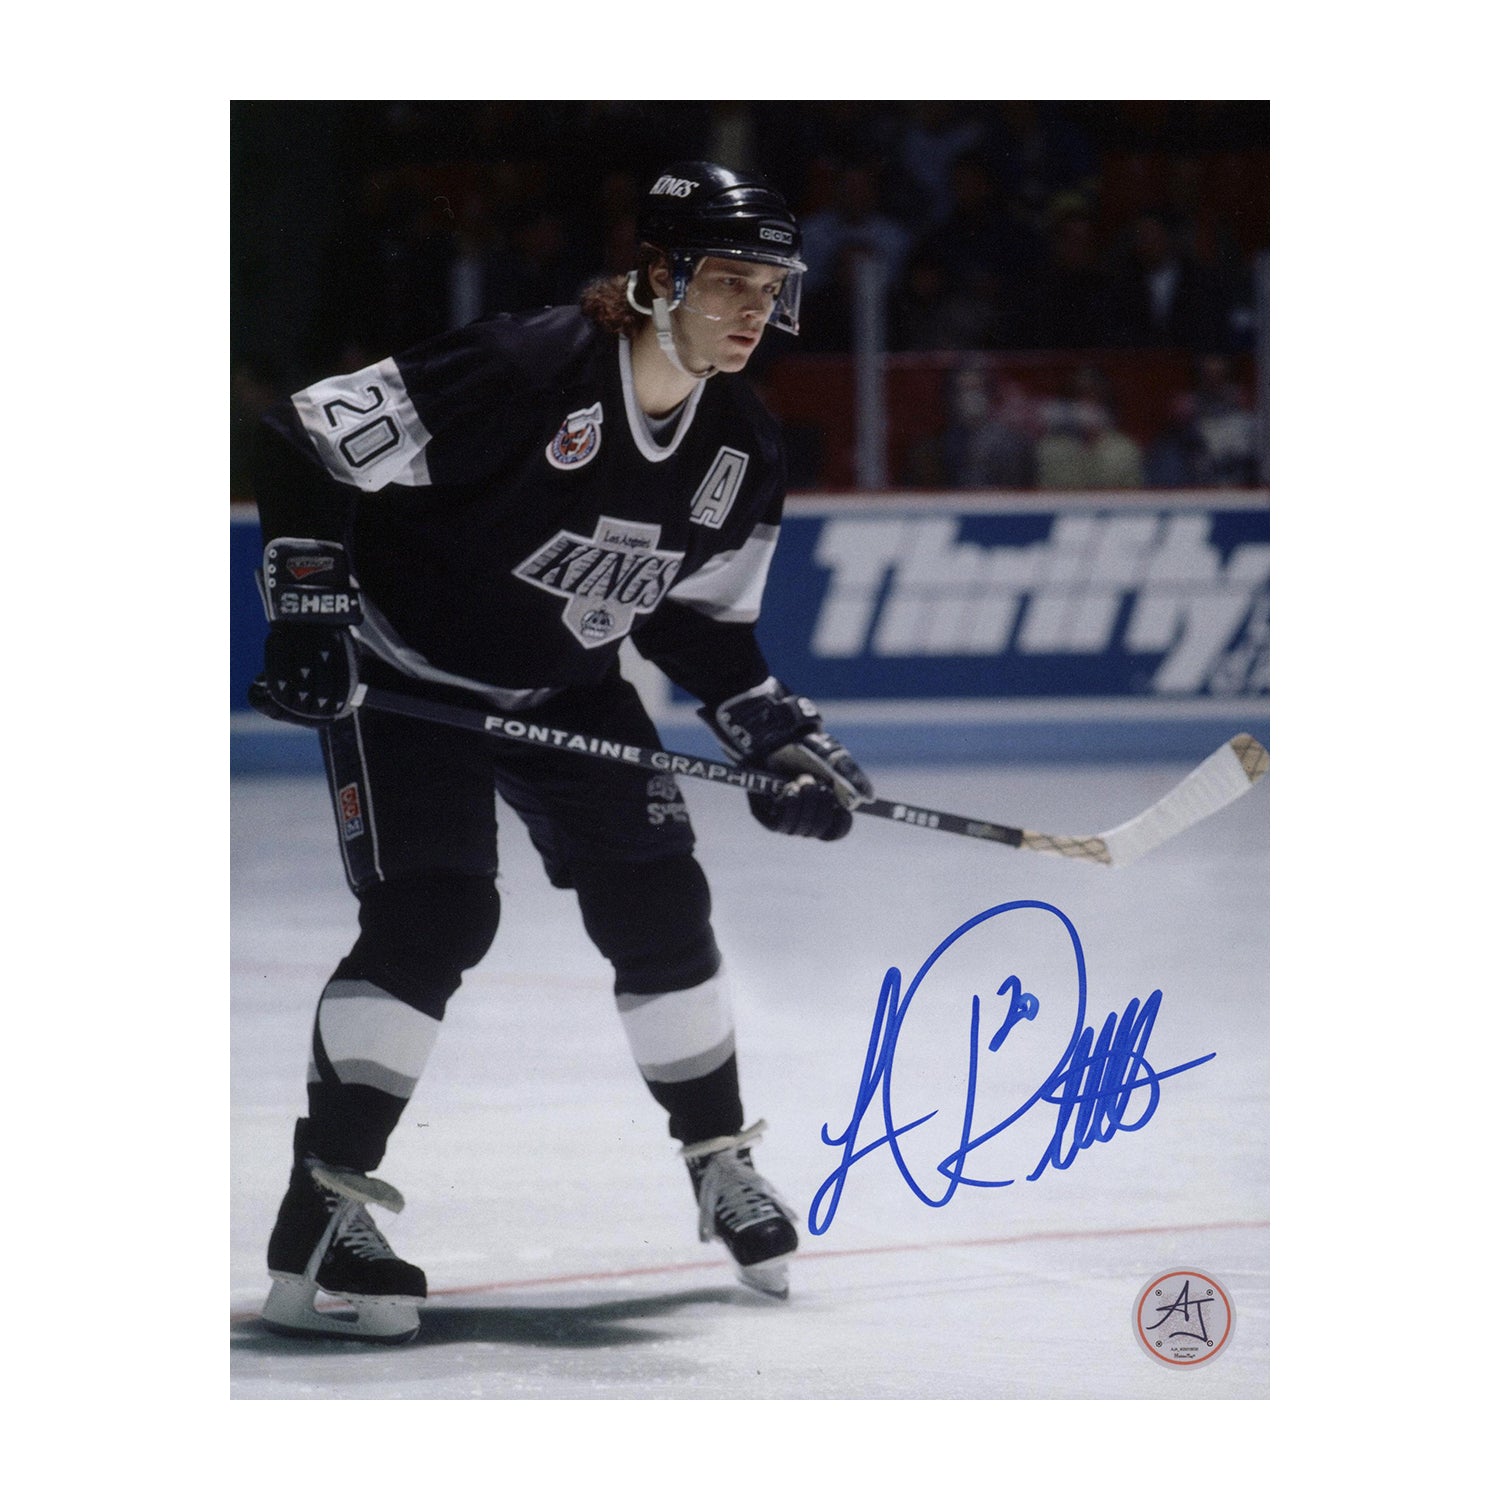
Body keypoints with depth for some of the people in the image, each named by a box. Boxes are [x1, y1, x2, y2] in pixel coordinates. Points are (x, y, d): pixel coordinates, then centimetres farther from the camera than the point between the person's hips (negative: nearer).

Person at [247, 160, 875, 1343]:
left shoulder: (743, 454, -5)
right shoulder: (529, 368, -28)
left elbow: (700, 620, 10)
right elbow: (309, 442, -23)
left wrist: (778, 737, -2)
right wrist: (310, 612, -26)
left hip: (568, 690, 7)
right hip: (408, 674, -7)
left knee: (658, 906, 2)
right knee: (432, 916, -19)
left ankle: (722, 1168, 22)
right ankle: (321, 1216, -15)